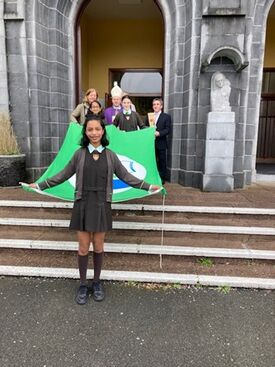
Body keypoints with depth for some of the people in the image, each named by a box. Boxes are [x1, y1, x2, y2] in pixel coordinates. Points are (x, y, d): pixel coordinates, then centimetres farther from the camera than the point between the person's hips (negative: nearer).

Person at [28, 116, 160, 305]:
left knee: (98, 247, 10)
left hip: (101, 205, 0)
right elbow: (63, 175, 9)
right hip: (83, 204, 0)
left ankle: (97, 282, 30)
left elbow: (126, 176, 6)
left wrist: (148, 186, 5)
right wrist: (40, 185, 10)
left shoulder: (110, 155, 2)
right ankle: (83, 284, 25)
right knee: (83, 247, 6)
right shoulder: (79, 154, 1)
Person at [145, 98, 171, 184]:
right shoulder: (148, 116, 15)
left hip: (161, 143, -3)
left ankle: (162, 178, 13)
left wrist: (159, 133, -21)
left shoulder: (166, 117, 3)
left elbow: (168, 129, -7)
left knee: (162, 161, 4)